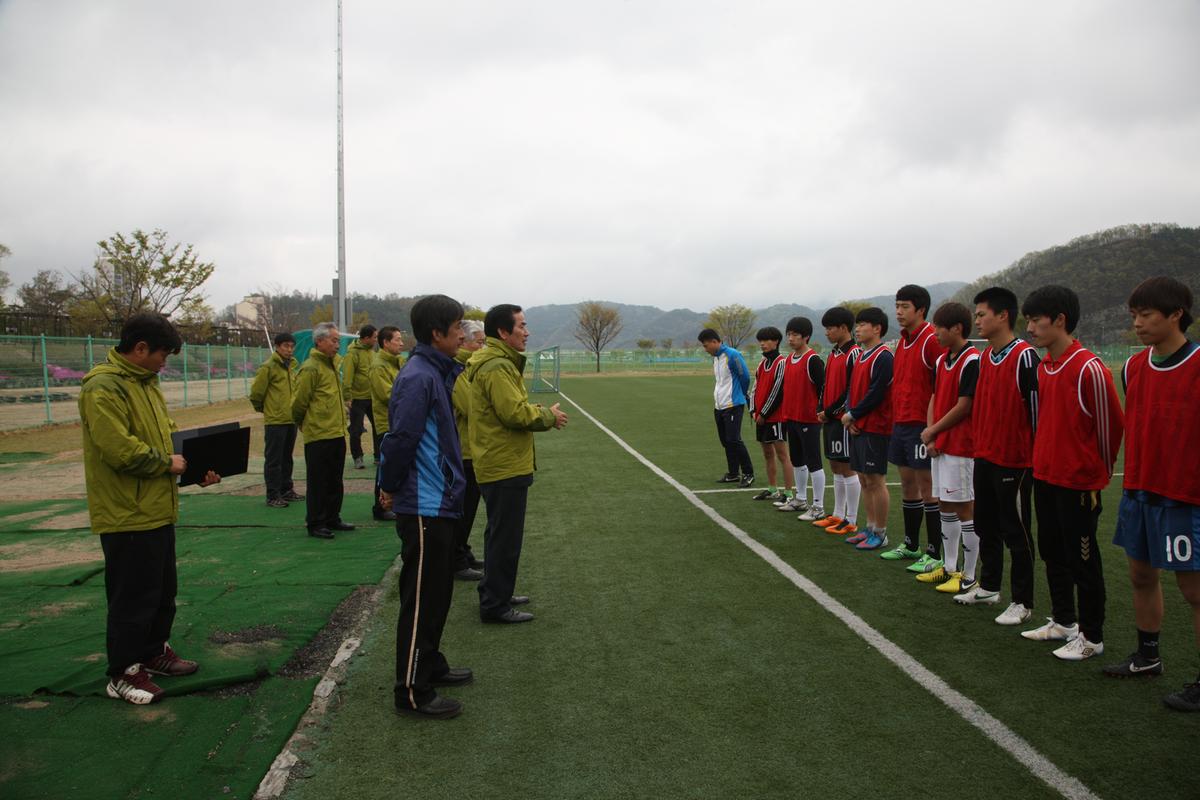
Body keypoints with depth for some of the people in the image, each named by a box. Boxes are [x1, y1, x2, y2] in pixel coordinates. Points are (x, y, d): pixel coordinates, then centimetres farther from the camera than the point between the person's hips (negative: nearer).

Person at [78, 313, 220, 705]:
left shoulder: (146, 384, 14)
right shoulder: (104, 388, -17)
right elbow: (118, 449, -26)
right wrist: (166, 463, -13)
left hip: (157, 511, 9)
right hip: (127, 515, -9)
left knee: (163, 590, 19)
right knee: (132, 596, 1)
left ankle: (154, 651, 35)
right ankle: (123, 673, 14)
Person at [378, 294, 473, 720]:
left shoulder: (437, 372, 12)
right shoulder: (418, 378, -19)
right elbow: (401, 439, -22)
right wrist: (390, 487, -9)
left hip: (438, 504, 10)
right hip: (423, 507, -10)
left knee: (437, 592, 20)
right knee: (421, 598, -1)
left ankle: (430, 665, 36)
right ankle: (413, 692, 9)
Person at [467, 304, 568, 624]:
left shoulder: (497, 362, 14)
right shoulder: (497, 367, -20)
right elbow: (515, 412, -24)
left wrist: (540, 412, 4)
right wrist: (549, 416, -10)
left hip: (498, 464, 11)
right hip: (506, 466, -11)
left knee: (500, 534, 21)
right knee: (505, 538, -1)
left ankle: (495, 594, 33)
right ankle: (495, 606, 8)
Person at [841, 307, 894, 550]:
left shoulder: (883, 357, -13)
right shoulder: (860, 357, 16)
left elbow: (876, 394, -18)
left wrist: (852, 415, -11)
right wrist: (849, 416, 0)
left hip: (874, 428, -9)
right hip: (857, 428, 9)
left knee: (875, 480, -3)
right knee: (864, 480, 14)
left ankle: (880, 533, 6)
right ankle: (870, 528, 23)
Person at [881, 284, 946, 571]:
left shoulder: (932, 340, -13)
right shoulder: (902, 341, 13)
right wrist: (896, 418, 15)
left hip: (921, 425, -8)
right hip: (901, 423, 8)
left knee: (927, 487, -3)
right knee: (907, 484, 15)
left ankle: (934, 554, 5)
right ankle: (911, 545, 27)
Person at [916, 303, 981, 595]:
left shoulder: (971, 361, -15)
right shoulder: (942, 360, 12)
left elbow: (963, 407, -17)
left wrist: (932, 431, -7)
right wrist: (931, 438, 0)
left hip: (961, 447, -9)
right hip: (939, 446, 9)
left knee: (965, 508, -1)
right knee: (945, 506, 16)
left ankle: (969, 577, 8)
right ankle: (949, 567, 28)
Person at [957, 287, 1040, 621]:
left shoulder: (1024, 356, -16)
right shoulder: (985, 357, 9)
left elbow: (1036, 408, -15)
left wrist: (1035, 456, -12)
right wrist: (980, 443, 16)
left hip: (1014, 461, -8)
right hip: (984, 457, 8)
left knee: (1016, 532, 2)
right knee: (985, 526, 18)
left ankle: (1022, 602, 14)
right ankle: (989, 586, 33)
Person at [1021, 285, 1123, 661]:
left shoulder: (1089, 369, -18)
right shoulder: (1043, 367, 7)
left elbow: (1111, 426, -11)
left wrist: (1098, 476, -2)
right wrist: (1040, 461, 14)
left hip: (1078, 483, -8)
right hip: (1045, 477, 8)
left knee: (1082, 560, 4)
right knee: (1052, 553, 18)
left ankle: (1091, 637, 18)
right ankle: (1063, 621, 33)